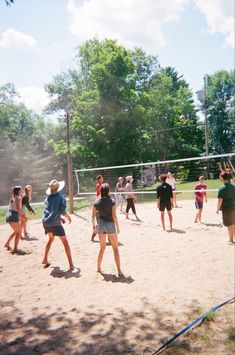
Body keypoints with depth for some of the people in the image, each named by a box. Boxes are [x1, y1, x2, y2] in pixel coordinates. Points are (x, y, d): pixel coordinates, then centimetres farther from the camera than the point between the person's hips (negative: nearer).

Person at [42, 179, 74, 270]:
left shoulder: (48, 198, 11)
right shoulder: (61, 197, -6)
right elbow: (63, 211, -14)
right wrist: (69, 217, 5)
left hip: (46, 222, 6)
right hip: (55, 223, -6)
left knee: (51, 238, 30)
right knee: (65, 242, 2)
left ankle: (45, 259, 29)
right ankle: (71, 264, -2)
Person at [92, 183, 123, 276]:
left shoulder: (96, 201, -1)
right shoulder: (112, 202, -12)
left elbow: (93, 215, 3)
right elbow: (114, 216, -12)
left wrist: (94, 226, 14)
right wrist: (117, 227, -2)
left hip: (101, 224, 4)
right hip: (110, 224, -4)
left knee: (102, 248, 20)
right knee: (115, 248, 4)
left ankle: (98, 268, 28)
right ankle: (119, 271, 3)